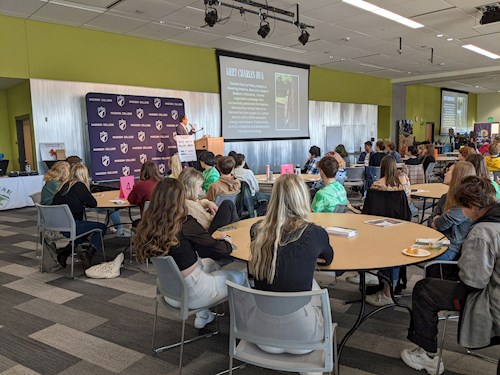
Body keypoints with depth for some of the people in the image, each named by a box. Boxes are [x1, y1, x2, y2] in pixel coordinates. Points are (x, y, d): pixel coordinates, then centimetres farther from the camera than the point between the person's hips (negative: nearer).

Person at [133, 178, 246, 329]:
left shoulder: (148, 226, -9)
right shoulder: (185, 224, -26)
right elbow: (219, 251, -18)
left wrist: (215, 239, 6)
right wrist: (225, 241, 5)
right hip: (192, 294, -6)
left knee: (210, 264, 30)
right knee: (240, 275, 15)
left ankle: (203, 316, 33)